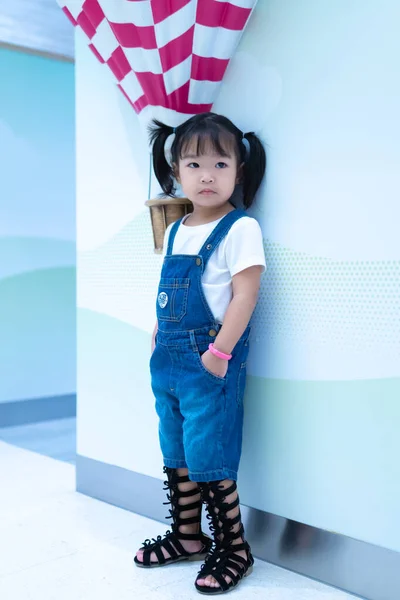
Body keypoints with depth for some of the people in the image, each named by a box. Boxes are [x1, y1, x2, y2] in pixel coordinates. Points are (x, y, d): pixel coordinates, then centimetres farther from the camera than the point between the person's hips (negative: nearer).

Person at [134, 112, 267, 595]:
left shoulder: (240, 229, -11)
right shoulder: (175, 232, 11)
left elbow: (244, 295, -17)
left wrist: (219, 352, -20)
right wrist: (158, 340, 12)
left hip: (212, 364, -8)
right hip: (169, 361, 8)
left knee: (208, 462, 0)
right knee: (176, 457, 18)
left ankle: (234, 550, 20)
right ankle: (188, 536, 36)